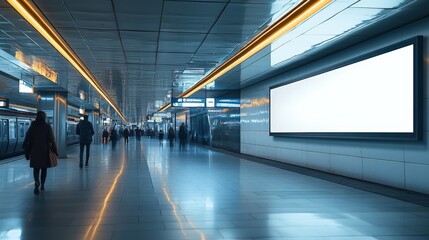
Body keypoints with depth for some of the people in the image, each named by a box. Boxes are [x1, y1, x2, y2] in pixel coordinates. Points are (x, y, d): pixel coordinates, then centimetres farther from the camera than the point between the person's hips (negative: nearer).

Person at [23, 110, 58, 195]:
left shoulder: (32, 126, 0)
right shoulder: (47, 126, -5)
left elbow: (27, 139, 0)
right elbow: (51, 139, -7)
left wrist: (27, 151, 6)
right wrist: (55, 150, -1)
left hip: (35, 150, 1)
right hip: (45, 150, -1)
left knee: (36, 167, 5)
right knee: (44, 168, 13)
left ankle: (36, 182, -21)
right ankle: (42, 185, 18)